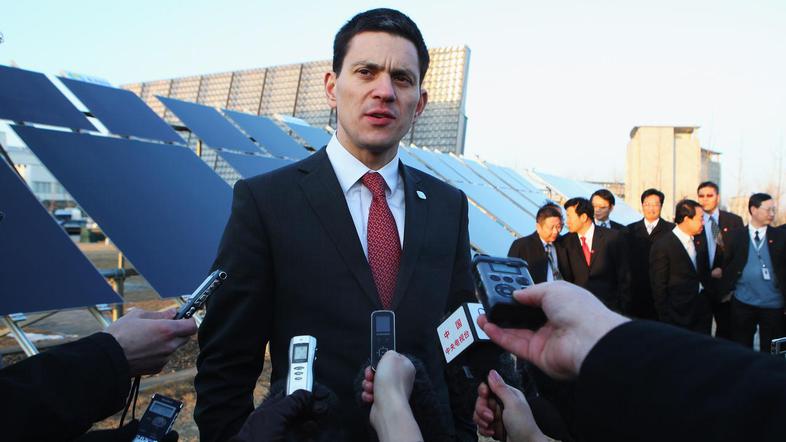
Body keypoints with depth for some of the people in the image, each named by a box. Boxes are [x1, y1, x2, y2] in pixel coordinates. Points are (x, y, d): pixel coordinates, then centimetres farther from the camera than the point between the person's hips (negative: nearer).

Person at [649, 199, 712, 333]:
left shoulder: (700, 240, 6)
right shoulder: (662, 246, -15)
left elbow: (705, 271, 18)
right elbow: (659, 286, -12)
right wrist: (666, 319, -11)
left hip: (703, 311, 6)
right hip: (680, 314, -6)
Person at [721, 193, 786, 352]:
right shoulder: (736, 235, 2)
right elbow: (726, 264, 6)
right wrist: (726, 290, -1)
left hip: (773, 303, 0)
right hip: (742, 302, 0)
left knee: (770, 350, 7)